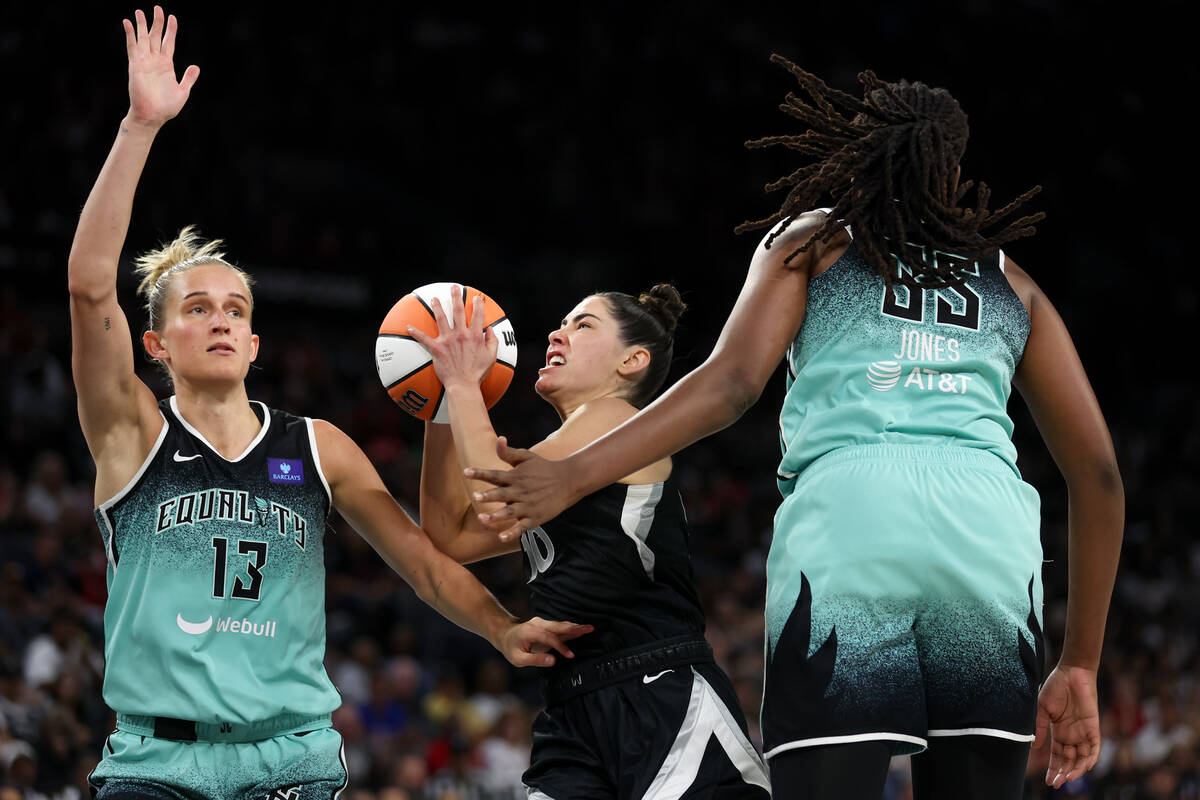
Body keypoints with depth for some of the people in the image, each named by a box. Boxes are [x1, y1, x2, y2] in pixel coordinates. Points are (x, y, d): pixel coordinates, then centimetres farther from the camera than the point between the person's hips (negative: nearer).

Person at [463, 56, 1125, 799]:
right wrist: (1081, 667, 26)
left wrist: (575, 475, 0)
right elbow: (1099, 474, 23)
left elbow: (733, 381, 4)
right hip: (989, 527, 2)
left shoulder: (811, 241, 23)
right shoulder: (1010, 283, 28)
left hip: (847, 517, -2)